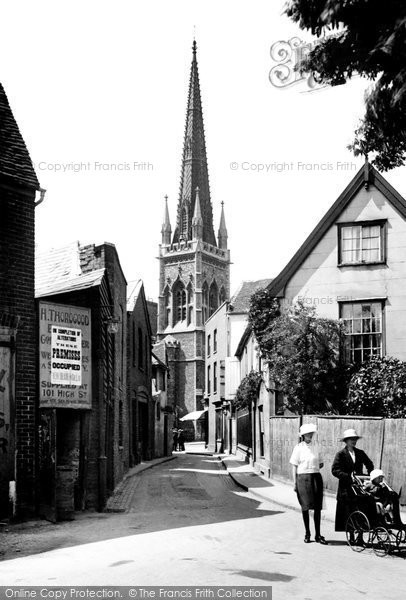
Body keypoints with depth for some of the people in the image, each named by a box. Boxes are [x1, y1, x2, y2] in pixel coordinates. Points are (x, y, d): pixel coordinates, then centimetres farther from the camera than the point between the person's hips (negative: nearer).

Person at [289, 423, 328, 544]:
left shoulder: (316, 445, 8)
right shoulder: (298, 447, -1)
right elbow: (294, 466, 0)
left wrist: (314, 468, -2)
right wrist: (295, 482, -4)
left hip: (316, 477, 3)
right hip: (303, 478, -2)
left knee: (317, 507, 2)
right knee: (305, 507, 3)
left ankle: (318, 535, 9)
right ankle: (307, 533, 16)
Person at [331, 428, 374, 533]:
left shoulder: (360, 453, 12)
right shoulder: (340, 454, -2)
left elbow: (369, 465, 25)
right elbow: (335, 470, -10)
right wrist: (349, 477, -19)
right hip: (346, 488, -4)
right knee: (346, 514, -4)